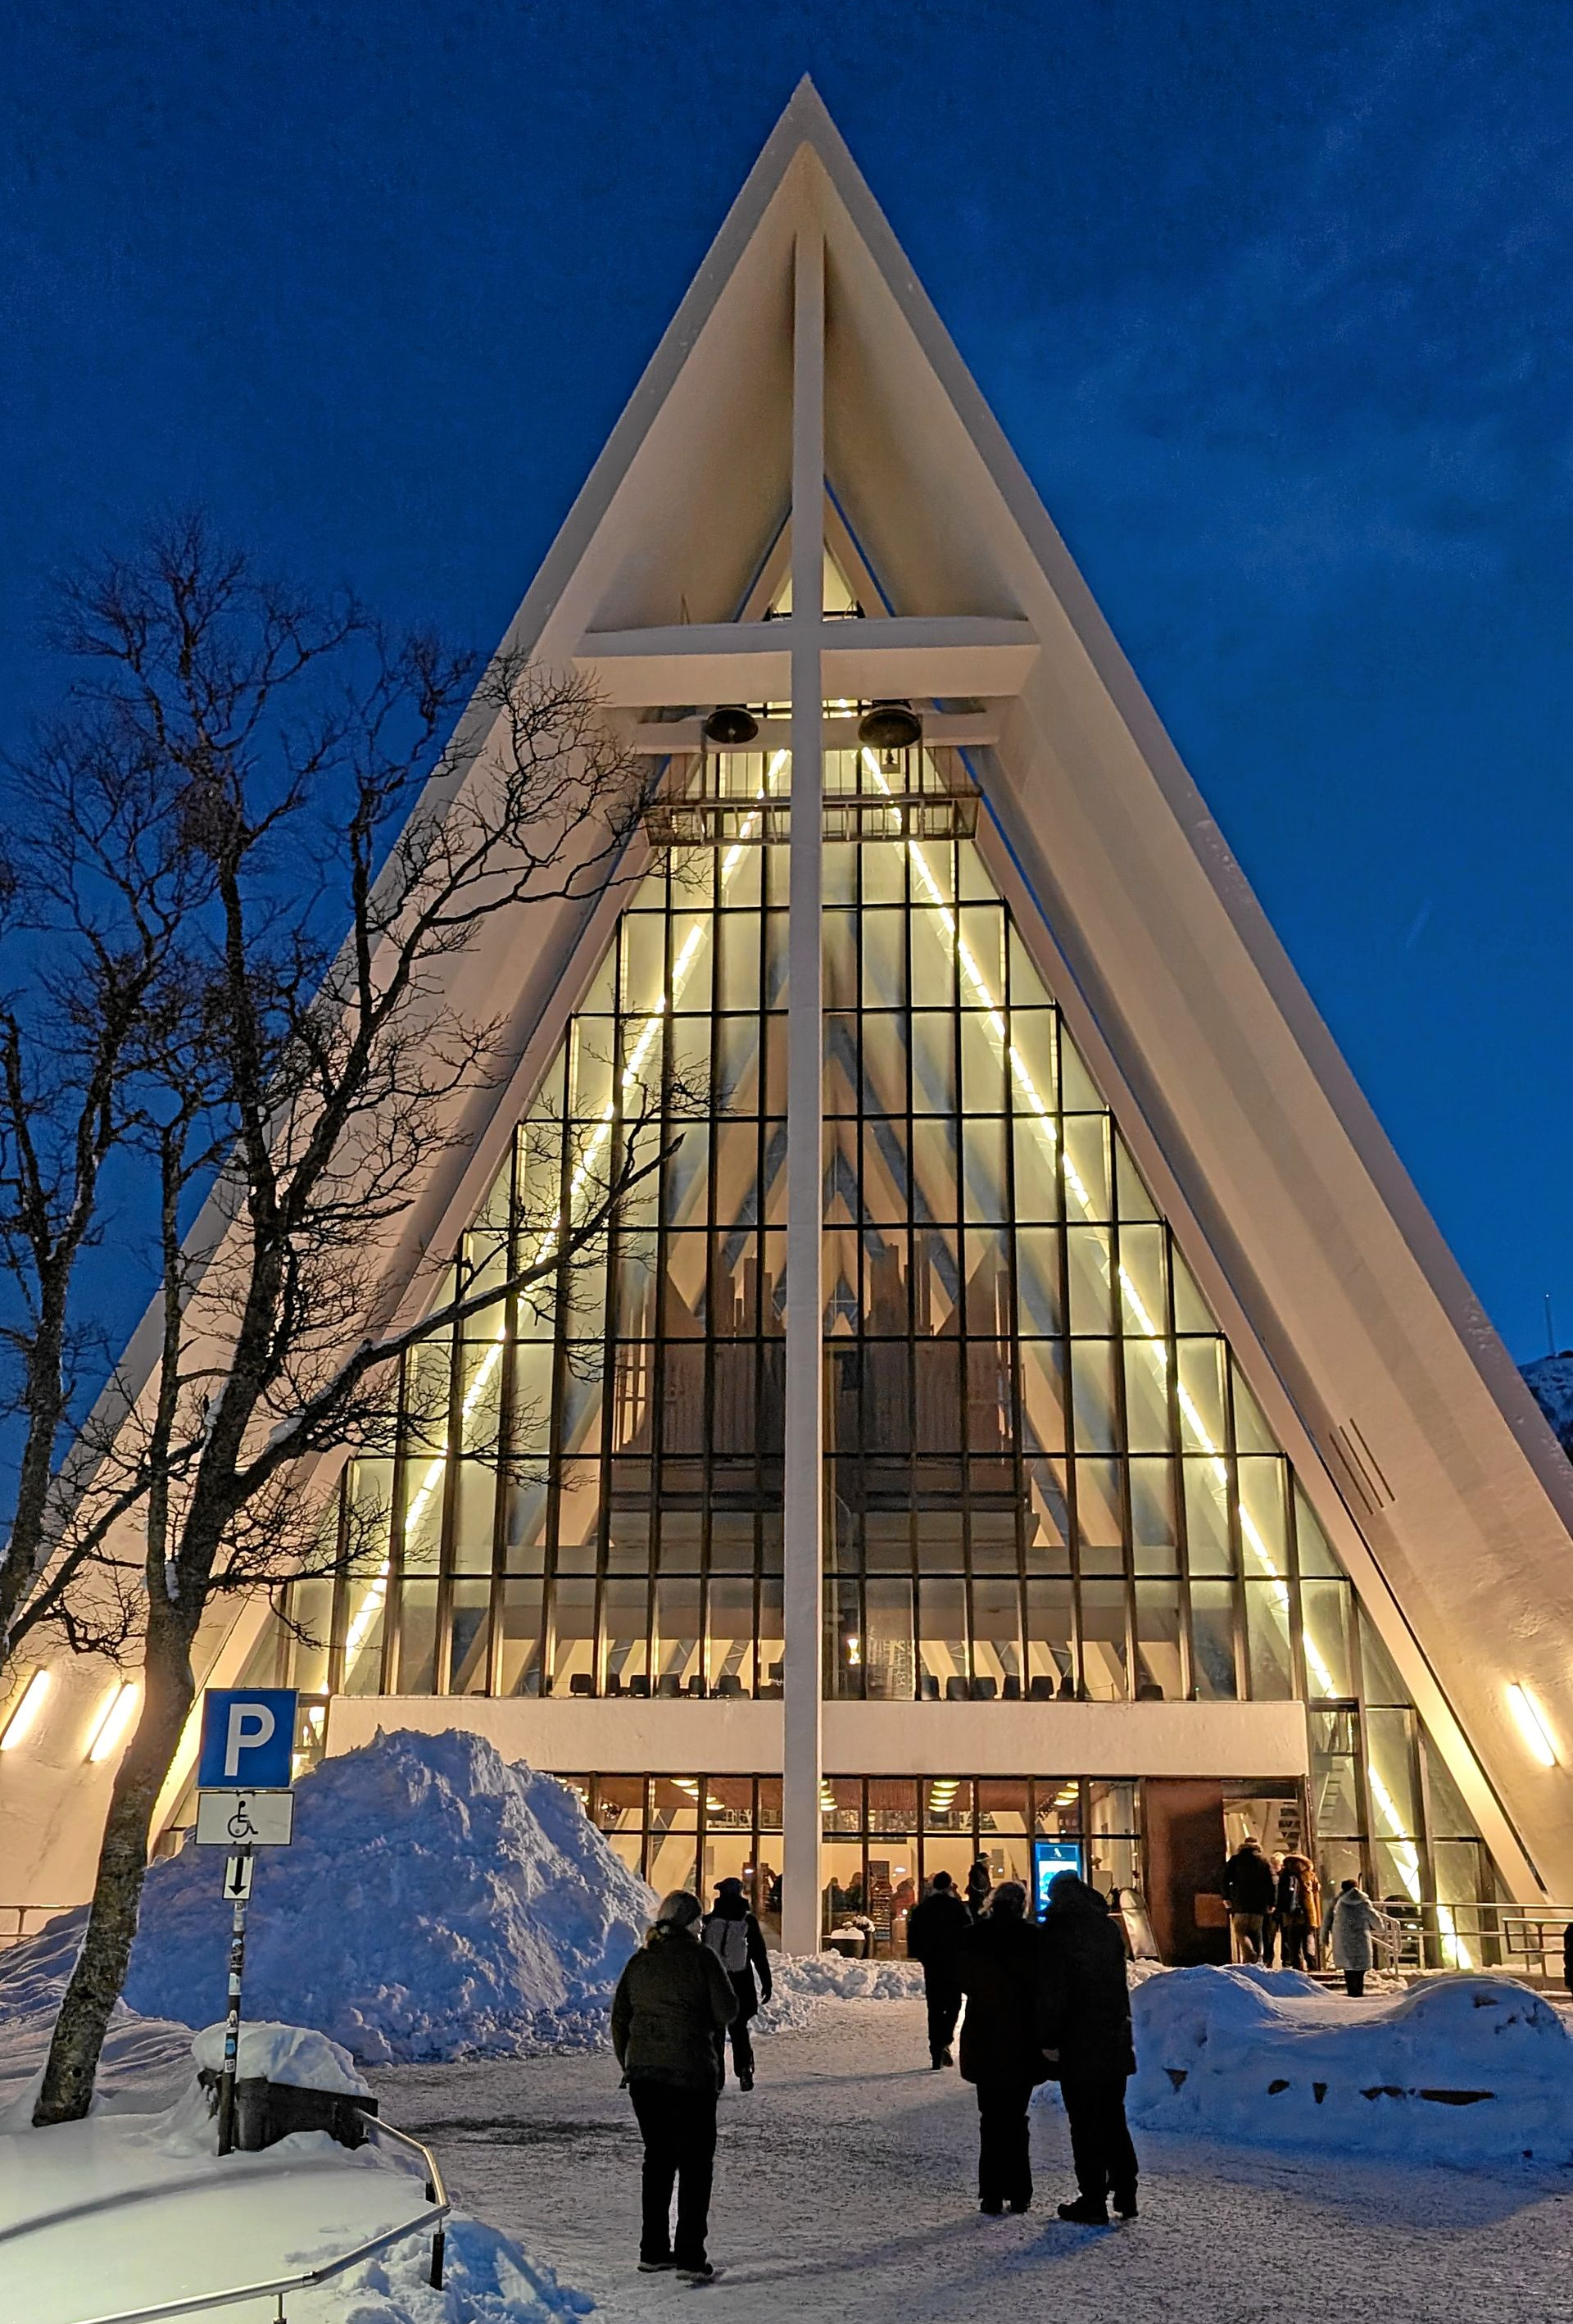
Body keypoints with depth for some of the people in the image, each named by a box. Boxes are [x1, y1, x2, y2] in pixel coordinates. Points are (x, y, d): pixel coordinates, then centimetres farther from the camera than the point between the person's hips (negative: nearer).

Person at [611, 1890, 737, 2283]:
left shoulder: (640, 1960, 8)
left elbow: (619, 2018, 11)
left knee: (658, 2158, 17)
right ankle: (690, 2256, -1)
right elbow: (727, 2010, -8)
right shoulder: (700, 1957, -8)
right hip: (690, 2073, -5)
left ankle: (653, 2250, 22)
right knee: (695, 2162, 2)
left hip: (642, 2072, 6)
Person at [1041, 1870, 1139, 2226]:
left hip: (1078, 2043, -6)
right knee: (1114, 2119, 17)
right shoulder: (1107, 1927, 7)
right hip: (1114, 2040, 6)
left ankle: (1093, 2200, 5)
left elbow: (1052, 1991, -14)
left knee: (1085, 2124, 2)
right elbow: (1120, 1982, 13)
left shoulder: (1056, 1931, -11)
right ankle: (1125, 2193, 21)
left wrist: (1051, 2038, -9)